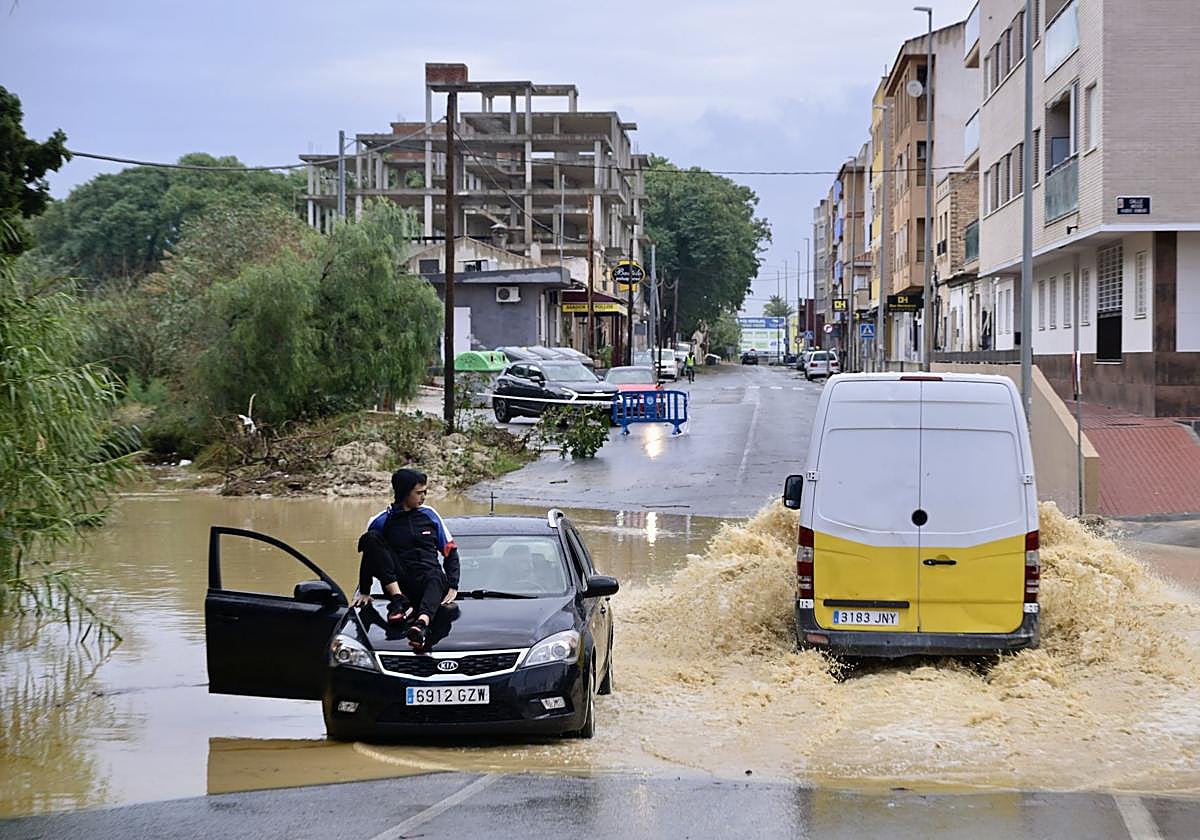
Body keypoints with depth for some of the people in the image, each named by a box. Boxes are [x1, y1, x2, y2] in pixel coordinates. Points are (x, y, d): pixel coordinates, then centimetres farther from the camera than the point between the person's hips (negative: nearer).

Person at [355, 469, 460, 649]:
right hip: (398, 585, 0)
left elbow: (450, 552, 16)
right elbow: (370, 555, 12)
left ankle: (422, 623, -69)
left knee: (435, 579, -37)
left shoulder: (429, 515, 15)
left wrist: (453, 587, 4)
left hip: (430, 576, 0)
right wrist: (364, 592, 7)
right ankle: (399, 600, -29)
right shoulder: (382, 521, 8)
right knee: (371, 538, -19)